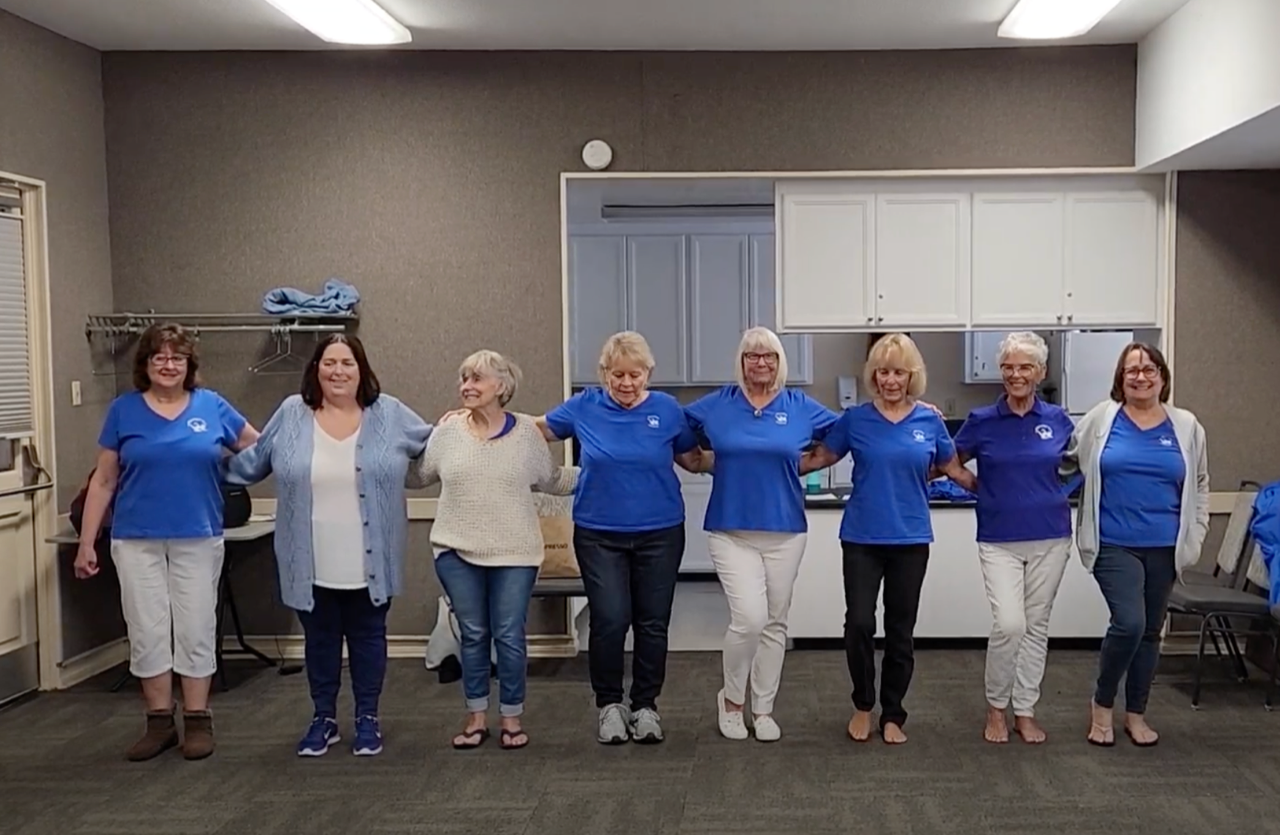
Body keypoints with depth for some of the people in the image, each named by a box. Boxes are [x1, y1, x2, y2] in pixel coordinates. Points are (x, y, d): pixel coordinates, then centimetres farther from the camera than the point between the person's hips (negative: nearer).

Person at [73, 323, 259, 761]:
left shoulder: (212, 406, 1)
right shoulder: (124, 409, 2)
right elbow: (103, 481, 4)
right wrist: (86, 542, 2)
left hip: (198, 539, 0)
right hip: (137, 540, 1)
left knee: (196, 630, 5)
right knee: (148, 632, 6)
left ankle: (198, 720, 16)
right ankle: (160, 722, 18)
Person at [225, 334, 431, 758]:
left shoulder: (389, 413, 0)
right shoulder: (291, 415, 1)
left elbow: (436, 445, 12)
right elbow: (253, 460, 13)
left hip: (369, 563, -1)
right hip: (312, 564, 1)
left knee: (367, 637, 11)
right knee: (320, 639, 14)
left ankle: (367, 719, 25)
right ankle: (323, 718, 30)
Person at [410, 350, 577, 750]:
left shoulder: (527, 432, -1)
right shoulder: (446, 433, 2)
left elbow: (552, 480, 7)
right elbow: (417, 474, 13)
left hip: (514, 553, -1)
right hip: (457, 552, 1)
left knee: (509, 636, 4)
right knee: (472, 635, 10)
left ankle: (511, 717, 20)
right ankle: (476, 716, 24)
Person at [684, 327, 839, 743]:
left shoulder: (801, 406, 2)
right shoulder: (716, 405, 0)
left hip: (785, 531, 2)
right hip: (731, 531, -2)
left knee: (775, 623, 9)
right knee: (749, 619, -13)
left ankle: (763, 709, 24)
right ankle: (731, 698, 12)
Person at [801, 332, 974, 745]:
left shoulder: (929, 421, 2)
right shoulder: (855, 419, -1)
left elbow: (954, 470, 14)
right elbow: (819, 458, 8)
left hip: (910, 540, 1)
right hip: (862, 539, -1)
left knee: (900, 631, 7)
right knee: (859, 624, -8)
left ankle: (893, 715, 24)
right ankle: (862, 704, 17)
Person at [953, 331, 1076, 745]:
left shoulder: (1058, 420, 1)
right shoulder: (982, 421, -3)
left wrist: (1051, 492, 2)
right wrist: (984, 492, 0)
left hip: (1050, 537, 2)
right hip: (999, 540, -2)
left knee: (1036, 626, 9)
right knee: (1009, 624, -12)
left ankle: (1025, 710, 22)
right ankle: (996, 707, 9)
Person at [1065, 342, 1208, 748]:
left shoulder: (1186, 426, 5)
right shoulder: (1102, 418, -2)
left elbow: (1199, 486, 13)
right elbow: (1066, 460, 7)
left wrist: (1195, 536, 9)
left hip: (1164, 547, 3)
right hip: (1114, 544, -3)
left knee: (1150, 631, 11)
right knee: (1129, 623, -15)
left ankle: (1136, 714, 27)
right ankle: (1102, 704, 8)